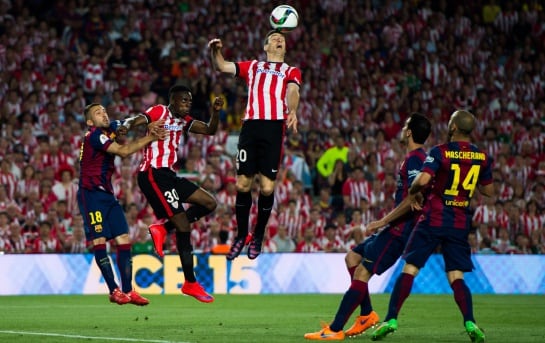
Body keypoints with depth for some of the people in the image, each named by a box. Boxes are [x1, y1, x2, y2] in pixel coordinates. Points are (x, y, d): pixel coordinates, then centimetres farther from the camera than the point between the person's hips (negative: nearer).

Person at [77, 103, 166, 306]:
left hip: (107, 193, 9)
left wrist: (150, 127, -13)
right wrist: (150, 138, -16)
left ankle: (127, 291, -1)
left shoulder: (111, 128, 13)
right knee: (99, 240, -11)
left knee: (123, 239, 1)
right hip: (91, 193, -9)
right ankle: (114, 291, -12)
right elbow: (123, 151, -19)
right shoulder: (94, 135, -12)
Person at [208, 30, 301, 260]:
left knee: (267, 187, -6)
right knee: (243, 184, -2)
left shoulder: (291, 72, 20)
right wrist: (216, 50, -4)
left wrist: (293, 112, -20)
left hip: (275, 127, -1)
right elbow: (222, 66, 17)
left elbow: (292, 91, 0)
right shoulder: (252, 67, 25)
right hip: (251, 126, 1)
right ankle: (241, 235, 13)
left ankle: (258, 236, 11)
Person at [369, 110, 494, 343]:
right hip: (461, 224, 3)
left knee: (410, 269, 3)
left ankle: (391, 319, 0)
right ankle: (470, 323, -14)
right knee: (456, 277, 4)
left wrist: (412, 194, -3)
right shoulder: (482, 157, 4)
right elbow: (488, 191, 14)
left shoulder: (439, 152, -10)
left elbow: (423, 179, -23)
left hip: (434, 219, -3)